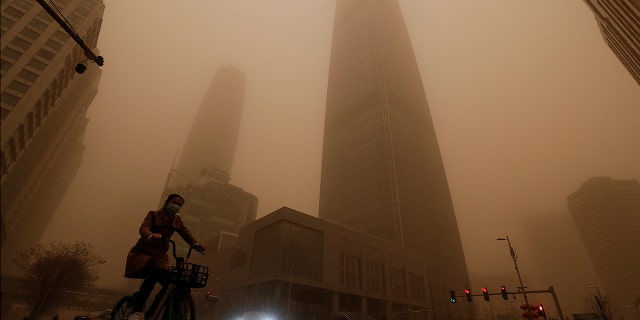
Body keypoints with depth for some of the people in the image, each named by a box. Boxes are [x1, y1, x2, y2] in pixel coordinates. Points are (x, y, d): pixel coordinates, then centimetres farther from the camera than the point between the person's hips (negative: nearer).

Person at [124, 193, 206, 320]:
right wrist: (151, 236, -46)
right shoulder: (154, 214, -2)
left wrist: (196, 244, -28)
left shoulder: (177, 220, 9)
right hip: (142, 253, -4)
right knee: (155, 271, -35)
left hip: (160, 257, 5)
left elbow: (186, 232, -7)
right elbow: (144, 228, -21)